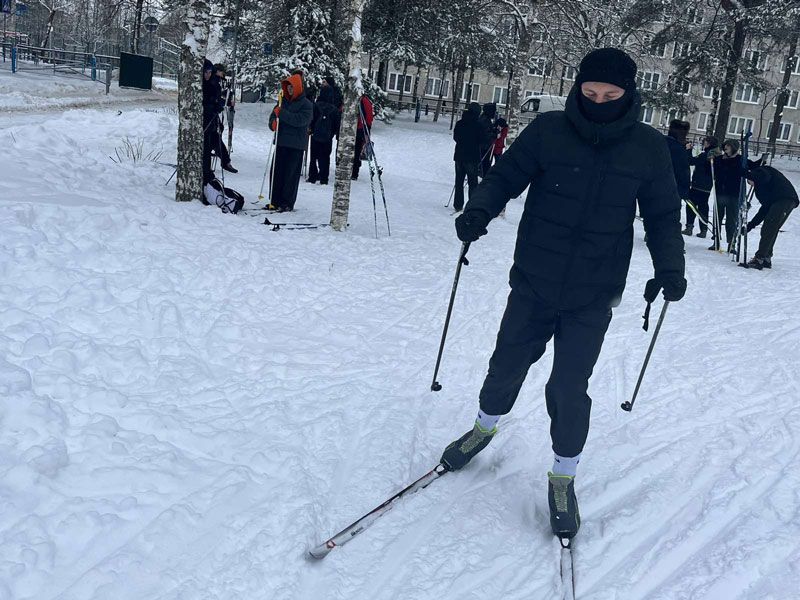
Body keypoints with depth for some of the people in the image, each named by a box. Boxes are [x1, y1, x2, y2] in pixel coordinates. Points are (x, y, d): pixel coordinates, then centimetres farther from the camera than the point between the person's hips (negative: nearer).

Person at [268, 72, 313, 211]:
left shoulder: (306, 104, -5)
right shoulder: (284, 101, 13)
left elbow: (300, 120, -19)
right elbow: (273, 115, 17)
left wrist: (281, 113, -20)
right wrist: (273, 122, -7)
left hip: (296, 145, -6)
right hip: (281, 142, 6)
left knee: (291, 174, -3)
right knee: (277, 172, 6)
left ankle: (287, 203, 2)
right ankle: (275, 201, 13)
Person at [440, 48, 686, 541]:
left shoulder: (648, 147, -5)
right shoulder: (549, 131, -8)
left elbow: (663, 216, 4)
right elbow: (506, 177, -2)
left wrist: (670, 267, -10)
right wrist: (479, 209, -22)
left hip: (593, 297, -1)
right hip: (533, 285, 1)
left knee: (569, 388, -1)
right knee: (507, 366, 14)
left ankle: (563, 478, 24)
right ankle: (486, 427, 46)